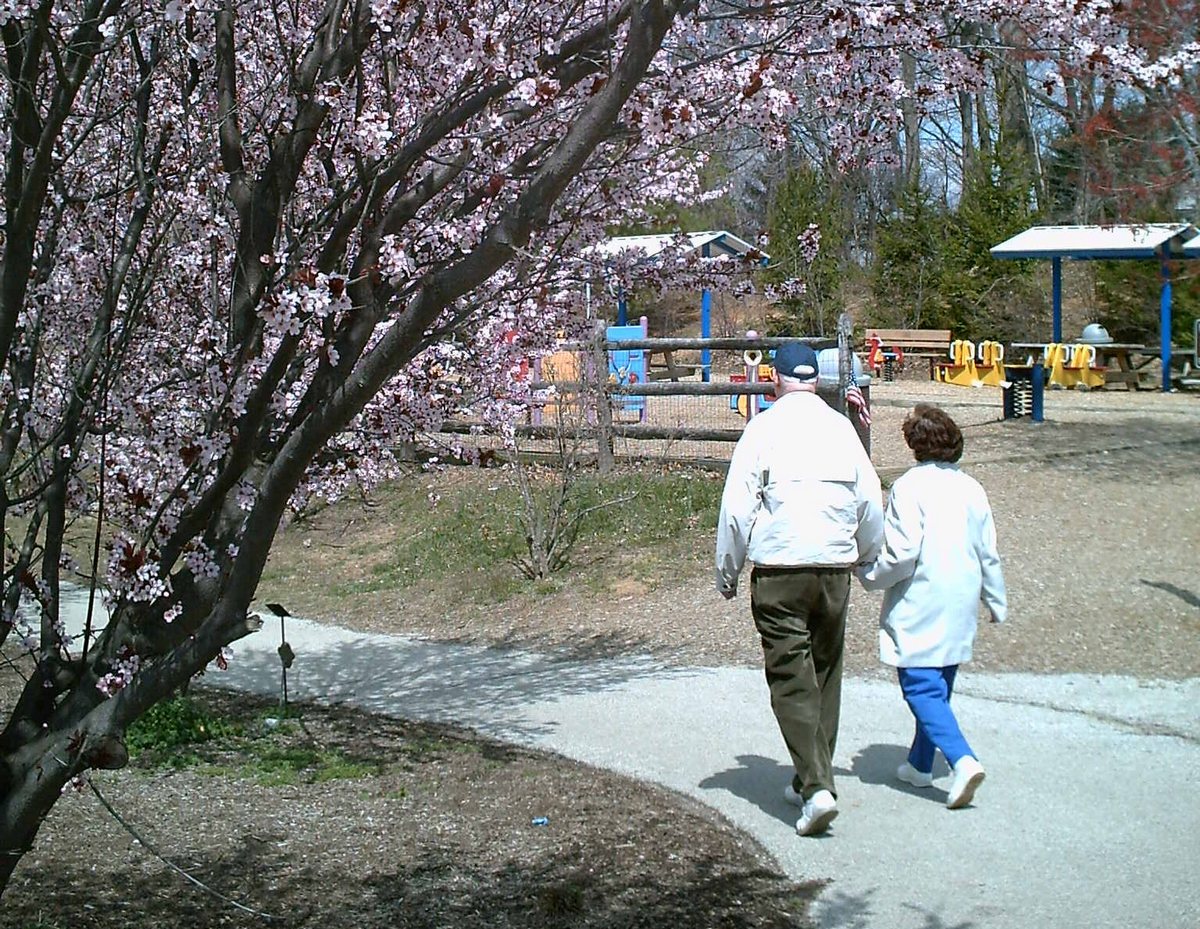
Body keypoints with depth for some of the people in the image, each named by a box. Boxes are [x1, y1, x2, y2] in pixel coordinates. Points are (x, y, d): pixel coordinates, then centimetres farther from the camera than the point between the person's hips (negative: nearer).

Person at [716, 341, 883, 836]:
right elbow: (871, 502, 12)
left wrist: (727, 571, 6)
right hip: (834, 567, 4)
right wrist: (864, 556, 29)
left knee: (791, 679, -3)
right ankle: (812, 779, 24)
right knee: (825, 674, 16)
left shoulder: (764, 427, -4)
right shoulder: (842, 427, 7)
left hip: (778, 570, -4)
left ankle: (816, 787, -14)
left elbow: (737, 507, -5)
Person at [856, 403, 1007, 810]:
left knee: (922, 688, -7)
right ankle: (921, 764, 29)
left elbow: (902, 554, -19)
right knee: (938, 687, 18)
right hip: (961, 608, 7)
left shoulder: (910, 487, -14)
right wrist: (996, 602, 23)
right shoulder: (971, 489, 6)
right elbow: (988, 554, 12)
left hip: (919, 609, -7)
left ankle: (962, 760, -24)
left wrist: (869, 573, -2)